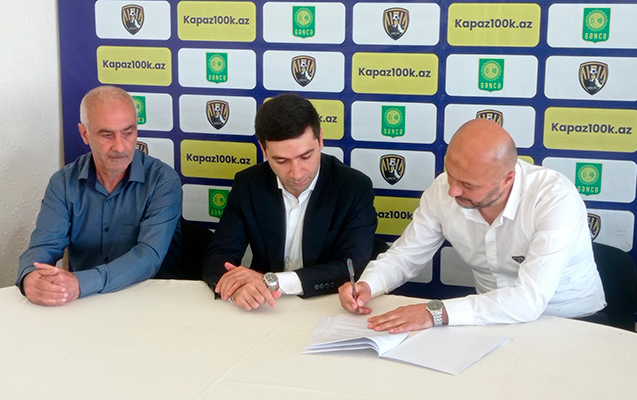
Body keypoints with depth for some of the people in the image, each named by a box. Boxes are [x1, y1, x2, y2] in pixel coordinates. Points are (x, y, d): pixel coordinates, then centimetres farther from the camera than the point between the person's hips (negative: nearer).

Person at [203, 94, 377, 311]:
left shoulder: (355, 188, -10)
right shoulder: (248, 185, -1)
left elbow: (354, 269, -17)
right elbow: (217, 256, -4)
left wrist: (271, 281, -25)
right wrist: (238, 287, -27)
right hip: (265, 312, 2)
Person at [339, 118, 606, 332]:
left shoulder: (556, 199, -26)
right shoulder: (443, 190, -12)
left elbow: (529, 300, -33)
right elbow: (406, 255, 1)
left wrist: (436, 313, -37)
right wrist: (366, 285, -18)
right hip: (497, 321, 3)